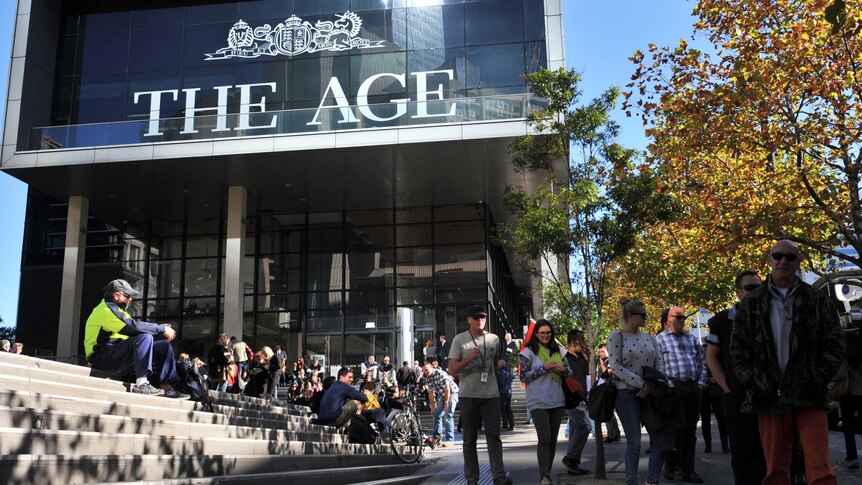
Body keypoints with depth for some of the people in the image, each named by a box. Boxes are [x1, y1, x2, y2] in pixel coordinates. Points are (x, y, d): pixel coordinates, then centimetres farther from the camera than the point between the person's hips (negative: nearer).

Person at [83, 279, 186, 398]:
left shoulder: (117, 310, 24)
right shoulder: (106, 309, -11)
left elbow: (134, 328, 13)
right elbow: (133, 327, -23)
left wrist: (161, 328, -2)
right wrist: (162, 329, -15)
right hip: (103, 359, -10)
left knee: (164, 346, 5)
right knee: (145, 337, -31)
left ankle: (167, 388, -5)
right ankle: (141, 384, -34)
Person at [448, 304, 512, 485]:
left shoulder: (494, 339, 9)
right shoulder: (460, 339, 0)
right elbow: (452, 370, -3)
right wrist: (469, 358, -17)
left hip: (491, 395, 2)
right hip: (468, 395, -2)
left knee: (494, 436, -4)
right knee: (470, 439, 5)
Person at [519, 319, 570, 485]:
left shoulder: (557, 350, 11)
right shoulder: (529, 352, -4)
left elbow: (569, 372, 16)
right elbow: (524, 377, -8)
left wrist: (563, 369, -7)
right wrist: (544, 367, -16)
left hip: (557, 401, 5)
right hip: (538, 402, -5)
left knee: (553, 439, 8)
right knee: (544, 438, -10)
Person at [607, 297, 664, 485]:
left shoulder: (649, 338, 12)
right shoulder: (616, 337, -3)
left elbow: (659, 363, 10)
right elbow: (615, 366, -11)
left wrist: (651, 385, -8)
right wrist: (641, 383, -15)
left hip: (649, 393, 5)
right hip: (626, 392, -5)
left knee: (659, 438, 0)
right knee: (634, 442, -3)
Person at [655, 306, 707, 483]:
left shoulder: (691, 338, 17)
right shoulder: (660, 339, 2)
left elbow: (702, 362, 19)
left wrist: (701, 383, 8)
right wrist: (666, 383, -12)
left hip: (694, 388, 5)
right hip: (674, 387, -5)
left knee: (690, 431, 6)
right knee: (677, 428, -6)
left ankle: (688, 470, 11)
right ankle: (670, 467, 10)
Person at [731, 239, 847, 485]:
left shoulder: (816, 301, 9)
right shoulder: (752, 303, 10)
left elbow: (833, 343, 7)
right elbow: (737, 347, 9)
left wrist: (825, 378, -7)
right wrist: (752, 382, -2)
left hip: (809, 394, -1)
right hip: (770, 397, 1)